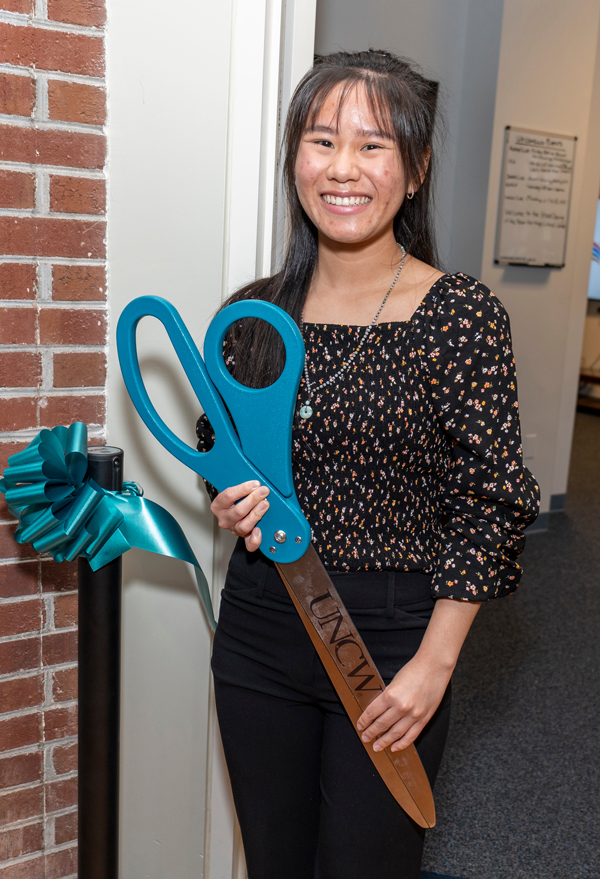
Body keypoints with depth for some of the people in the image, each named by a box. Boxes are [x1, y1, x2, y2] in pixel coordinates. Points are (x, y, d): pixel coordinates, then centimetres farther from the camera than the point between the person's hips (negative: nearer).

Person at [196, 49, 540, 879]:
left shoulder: (462, 313, -12)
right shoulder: (254, 313, 0)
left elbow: (489, 505, -10)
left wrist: (433, 664, -12)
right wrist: (234, 500, -7)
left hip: (391, 636, -4)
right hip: (259, 622, 4)